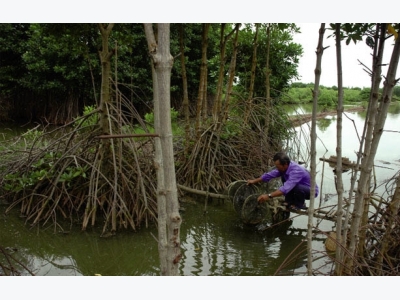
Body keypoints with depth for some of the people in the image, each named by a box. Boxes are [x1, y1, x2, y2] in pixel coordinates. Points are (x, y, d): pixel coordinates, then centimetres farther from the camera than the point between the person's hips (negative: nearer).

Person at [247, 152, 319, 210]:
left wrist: (269, 196, -48)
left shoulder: (296, 171, -36)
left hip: (312, 191, -8)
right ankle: (290, 201, 6)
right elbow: (270, 174, -1)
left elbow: (286, 188, -45)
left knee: (297, 187, -36)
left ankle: (300, 204, -5)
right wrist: (254, 181, -3)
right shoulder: (284, 167, -11)